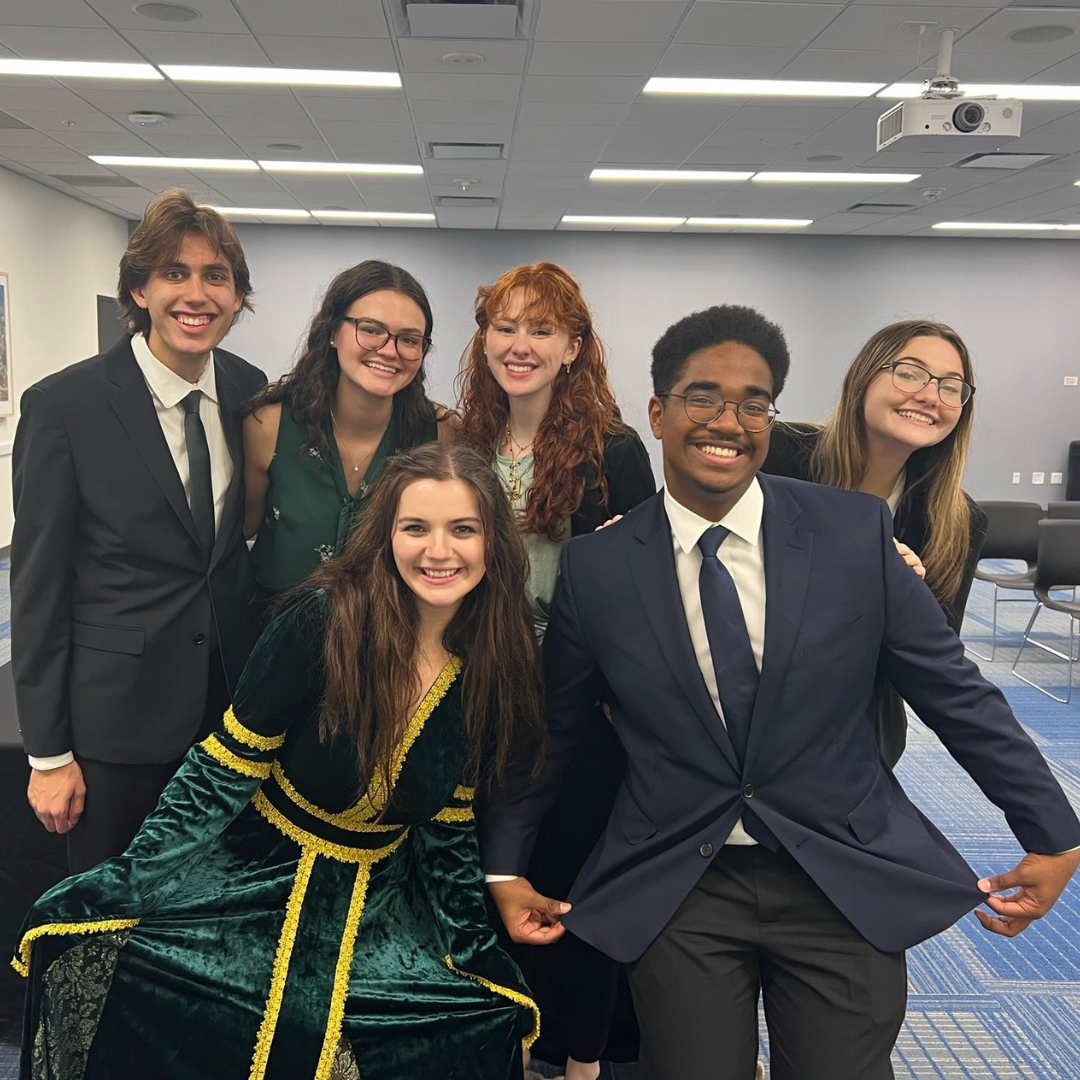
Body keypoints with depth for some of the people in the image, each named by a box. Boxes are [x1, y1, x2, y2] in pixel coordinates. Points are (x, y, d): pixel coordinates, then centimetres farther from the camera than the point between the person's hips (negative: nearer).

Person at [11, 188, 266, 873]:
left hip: (233, 699, 4)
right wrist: (48, 753, -8)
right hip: (116, 715, -4)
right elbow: (38, 587, -10)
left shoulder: (252, 393, -1)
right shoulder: (62, 405, -13)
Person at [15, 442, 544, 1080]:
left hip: (377, 908, 3)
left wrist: (475, 950, 8)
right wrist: (120, 891, -18)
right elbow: (222, 773, -14)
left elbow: (448, 823, 6)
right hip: (254, 878, -3)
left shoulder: (493, 664, -6)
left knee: (489, 1021, -17)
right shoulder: (322, 620, -20)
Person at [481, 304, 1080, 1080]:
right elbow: (547, 730, 5)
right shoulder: (596, 567, -5)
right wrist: (506, 869, 9)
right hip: (674, 895, 0)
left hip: (847, 887, 1)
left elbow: (955, 690, 0)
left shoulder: (856, 532, -6)